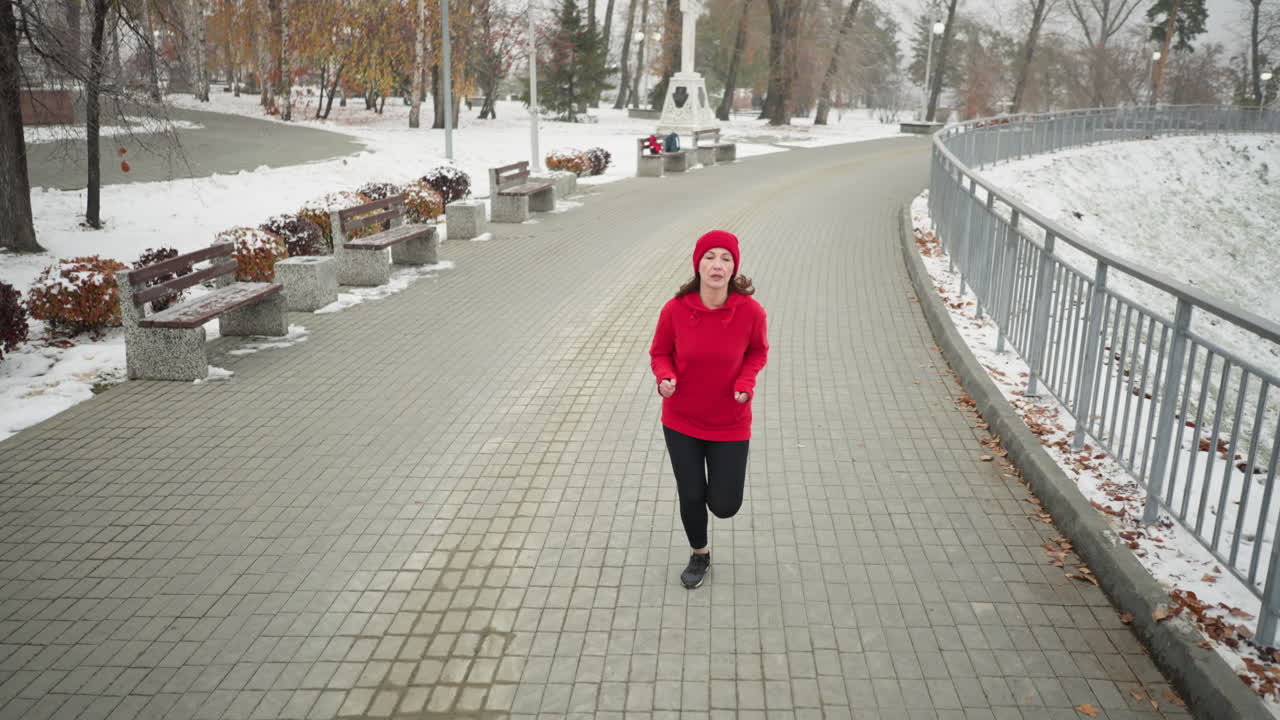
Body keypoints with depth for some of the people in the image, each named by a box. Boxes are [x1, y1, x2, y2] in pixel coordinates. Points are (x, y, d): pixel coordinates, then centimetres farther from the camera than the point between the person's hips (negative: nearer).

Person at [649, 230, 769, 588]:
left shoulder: (750, 311, -18)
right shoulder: (675, 310, -18)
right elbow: (659, 354, -2)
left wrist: (746, 381, -17)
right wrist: (665, 378, -24)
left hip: (730, 424, 0)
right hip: (681, 421, 0)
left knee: (725, 506, 4)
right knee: (691, 497, 10)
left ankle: (718, 476, 42)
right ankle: (700, 555, 40)